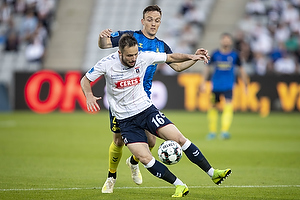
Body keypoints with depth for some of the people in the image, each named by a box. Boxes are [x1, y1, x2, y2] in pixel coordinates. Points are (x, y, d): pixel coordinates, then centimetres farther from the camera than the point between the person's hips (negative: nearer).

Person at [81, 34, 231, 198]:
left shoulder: (144, 57, -10)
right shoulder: (107, 64, -15)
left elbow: (170, 57, 4)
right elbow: (85, 80, -2)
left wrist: (190, 57, -11)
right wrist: (89, 96, -22)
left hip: (146, 109, 2)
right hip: (125, 120, -2)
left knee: (179, 139, -9)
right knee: (144, 158, -16)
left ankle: (212, 173, 0)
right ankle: (180, 186, -6)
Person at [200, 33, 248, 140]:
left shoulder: (234, 55, 1)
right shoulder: (215, 54, 0)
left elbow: (241, 69, 11)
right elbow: (207, 67, 11)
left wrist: (245, 85, 12)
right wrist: (203, 82, 9)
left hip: (228, 86, -1)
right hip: (216, 85, 1)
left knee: (228, 106, -18)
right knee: (213, 106, 7)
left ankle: (225, 131, -21)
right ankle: (212, 131, 22)